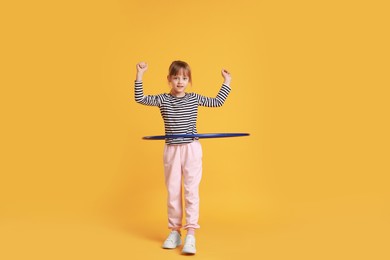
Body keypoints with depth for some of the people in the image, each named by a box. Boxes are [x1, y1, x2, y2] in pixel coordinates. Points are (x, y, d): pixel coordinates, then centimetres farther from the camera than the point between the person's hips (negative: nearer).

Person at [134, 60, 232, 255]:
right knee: (173, 192, 8)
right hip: (171, 150, 1)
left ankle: (190, 235, -1)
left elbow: (218, 102, 12)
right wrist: (139, 75, -11)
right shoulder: (162, 99, 2)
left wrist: (227, 82, 11)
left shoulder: (195, 98, 4)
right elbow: (140, 99, -6)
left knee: (191, 191, -4)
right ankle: (174, 232, 20)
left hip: (191, 149, -1)